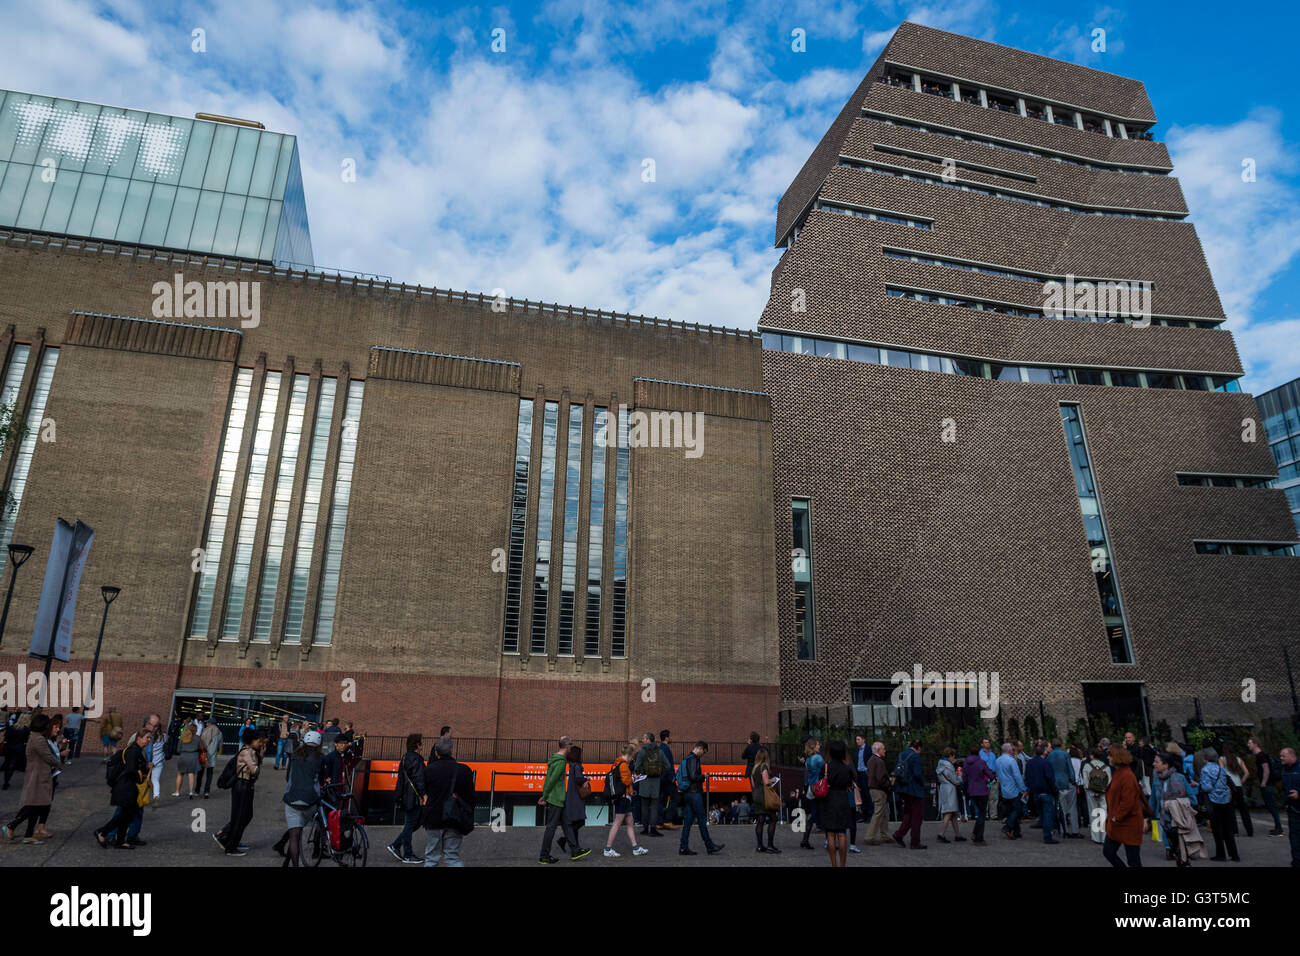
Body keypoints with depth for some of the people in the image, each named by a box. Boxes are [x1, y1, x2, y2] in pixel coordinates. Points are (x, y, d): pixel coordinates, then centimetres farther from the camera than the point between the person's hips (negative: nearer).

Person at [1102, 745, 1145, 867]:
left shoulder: (1127, 776, -20)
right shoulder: (1117, 773, 11)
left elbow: (1128, 801, -23)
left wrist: (1117, 817, -17)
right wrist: (1111, 815, 13)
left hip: (1129, 824, -9)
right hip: (1116, 824, 9)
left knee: (1133, 859, 1)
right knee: (1107, 851, 10)